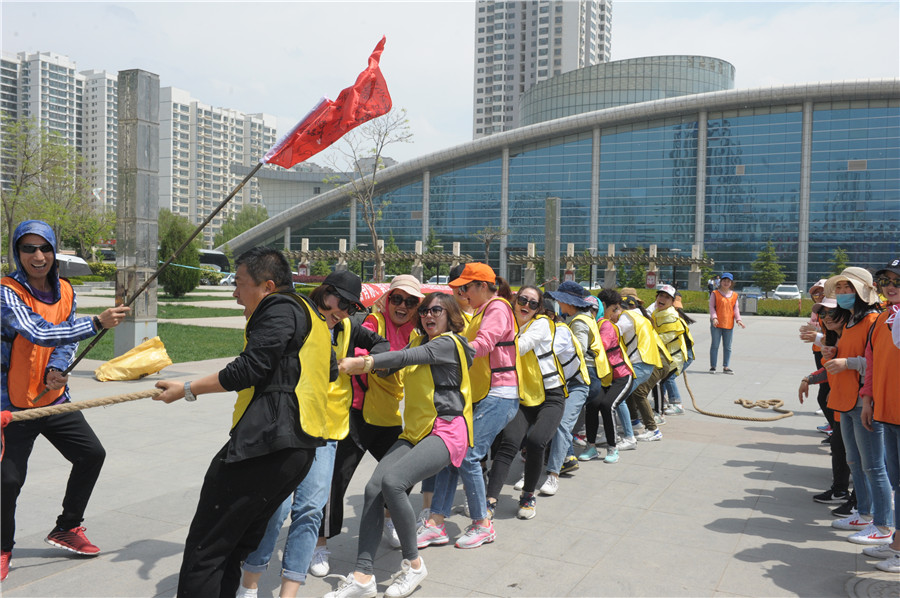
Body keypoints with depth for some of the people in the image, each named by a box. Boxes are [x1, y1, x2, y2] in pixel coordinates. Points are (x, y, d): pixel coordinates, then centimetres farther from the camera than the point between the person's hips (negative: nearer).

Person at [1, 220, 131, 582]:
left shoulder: (65, 291, 3)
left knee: (92, 454, 7)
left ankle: (66, 529, 27)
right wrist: (98, 323, -39)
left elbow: (67, 338, 5)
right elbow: (39, 334, -31)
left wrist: (56, 370, -16)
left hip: (53, 398, 6)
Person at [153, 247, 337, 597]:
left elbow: (250, 369, -14)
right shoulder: (310, 313, 22)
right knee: (240, 542, 17)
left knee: (204, 549, -4)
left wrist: (187, 390, -5)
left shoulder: (279, 308, -6)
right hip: (304, 447, 10)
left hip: (266, 444, -10)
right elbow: (330, 371, 32)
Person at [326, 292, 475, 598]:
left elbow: (406, 357, -18)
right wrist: (362, 363, -12)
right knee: (374, 488, -13)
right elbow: (395, 362, 6)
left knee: (392, 480, -27)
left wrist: (364, 362, -26)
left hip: (446, 430, -7)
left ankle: (413, 564, -8)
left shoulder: (450, 343, -4)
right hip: (415, 432, 7)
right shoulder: (419, 342, 21)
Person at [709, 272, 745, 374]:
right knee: (715, 345, 0)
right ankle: (712, 366, 6)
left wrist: (738, 319, -6)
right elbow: (711, 306, -4)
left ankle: (726, 367, 13)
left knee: (727, 347, 7)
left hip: (729, 324, 3)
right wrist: (714, 317, -18)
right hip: (716, 323, -3)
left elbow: (736, 308, 9)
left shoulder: (734, 295, 11)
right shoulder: (715, 293, 1)